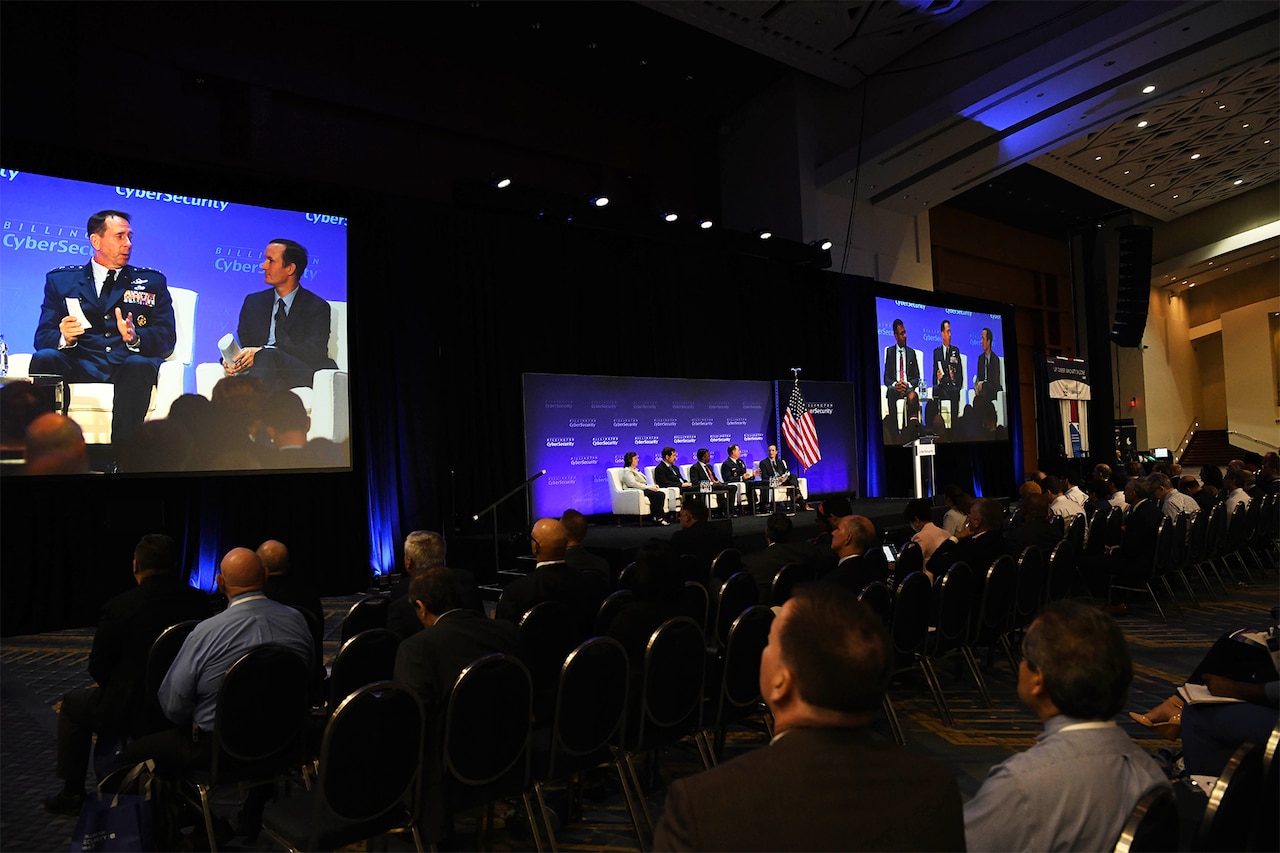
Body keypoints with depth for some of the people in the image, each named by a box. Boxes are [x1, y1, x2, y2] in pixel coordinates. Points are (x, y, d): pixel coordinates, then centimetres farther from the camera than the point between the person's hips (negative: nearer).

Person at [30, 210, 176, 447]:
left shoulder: (152, 282, 18)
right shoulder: (60, 280, 19)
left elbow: (167, 338, 7)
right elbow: (42, 337, 10)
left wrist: (135, 338, -16)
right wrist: (65, 337, -14)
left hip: (128, 367, -1)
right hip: (79, 368, 1)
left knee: (139, 365, -34)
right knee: (44, 358, -29)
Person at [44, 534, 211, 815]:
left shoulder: (118, 607, -20)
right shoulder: (199, 601, -7)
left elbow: (98, 668, -8)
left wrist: (114, 687, 14)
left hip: (133, 713, -5)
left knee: (73, 702, 25)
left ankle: (72, 793, 33)